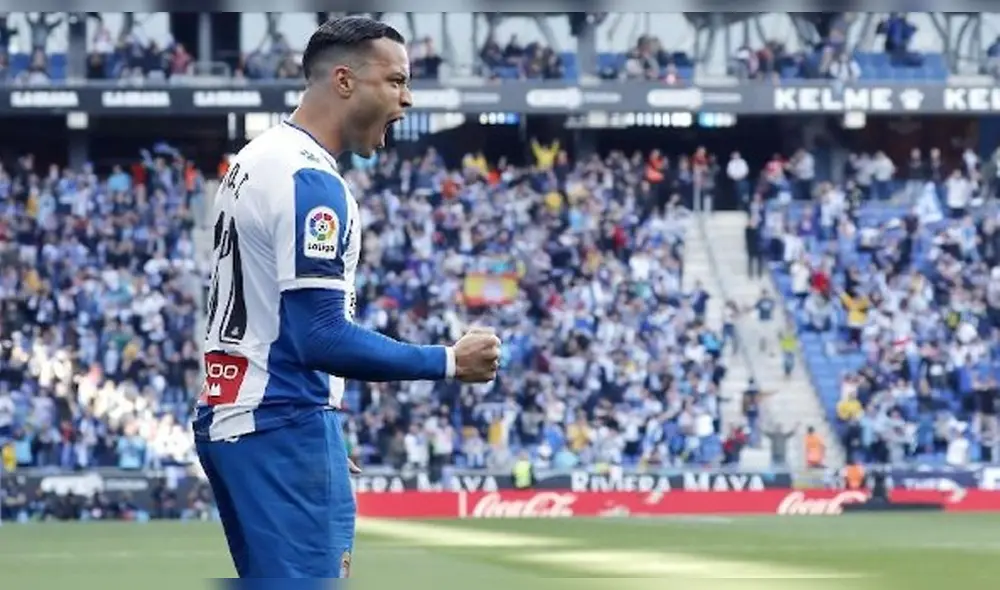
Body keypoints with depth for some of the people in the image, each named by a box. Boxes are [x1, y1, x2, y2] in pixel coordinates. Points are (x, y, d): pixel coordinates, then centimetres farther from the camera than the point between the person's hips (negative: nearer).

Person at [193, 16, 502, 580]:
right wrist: (449, 362, -18)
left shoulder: (256, 159, 15)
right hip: (285, 426, -10)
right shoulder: (310, 180, -17)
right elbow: (321, 338, -23)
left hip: (229, 420, 10)